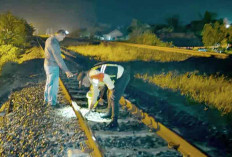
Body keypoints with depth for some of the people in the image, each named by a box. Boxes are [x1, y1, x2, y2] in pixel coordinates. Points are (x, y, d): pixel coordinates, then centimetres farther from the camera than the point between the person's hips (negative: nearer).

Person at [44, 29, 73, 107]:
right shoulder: (54, 43, -26)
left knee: (48, 83, 21)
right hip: (52, 67, -10)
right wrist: (66, 70, -29)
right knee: (53, 85, 4)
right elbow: (58, 58, -29)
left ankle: (46, 100, 35)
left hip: (47, 65, 10)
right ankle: (52, 102, 18)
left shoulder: (49, 39, 7)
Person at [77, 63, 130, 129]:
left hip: (123, 76, -11)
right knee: (109, 95, 22)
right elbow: (95, 92, 25)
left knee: (113, 99, -12)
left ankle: (114, 122, -6)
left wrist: (112, 90, -17)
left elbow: (106, 78, -30)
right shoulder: (93, 80, 14)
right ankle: (109, 113, 40)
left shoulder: (92, 75, -18)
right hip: (118, 77, 11)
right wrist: (90, 108, 33)